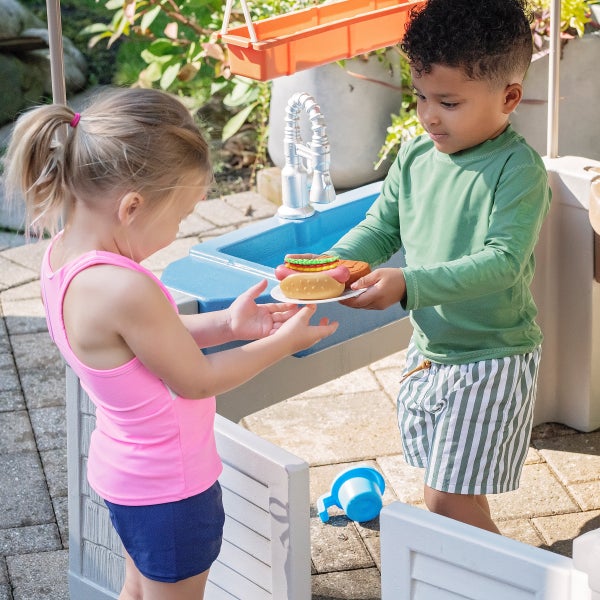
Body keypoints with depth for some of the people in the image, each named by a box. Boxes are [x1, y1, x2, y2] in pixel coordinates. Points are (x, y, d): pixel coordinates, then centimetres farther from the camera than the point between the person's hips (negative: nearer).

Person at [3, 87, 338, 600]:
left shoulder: (63, 254, -7)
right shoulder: (124, 289, -36)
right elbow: (196, 380, -22)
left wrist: (226, 325, 0)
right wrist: (285, 342, -10)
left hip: (125, 470, 8)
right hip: (169, 489, -8)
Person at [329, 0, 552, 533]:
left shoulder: (518, 169, -19)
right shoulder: (415, 158, 0)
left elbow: (502, 263, -28)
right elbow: (380, 229, 8)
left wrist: (408, 284, -37)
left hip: (491, 358, -7)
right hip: (429, 349, 7)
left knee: (450, 501, -5)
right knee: (445, 494, 17)